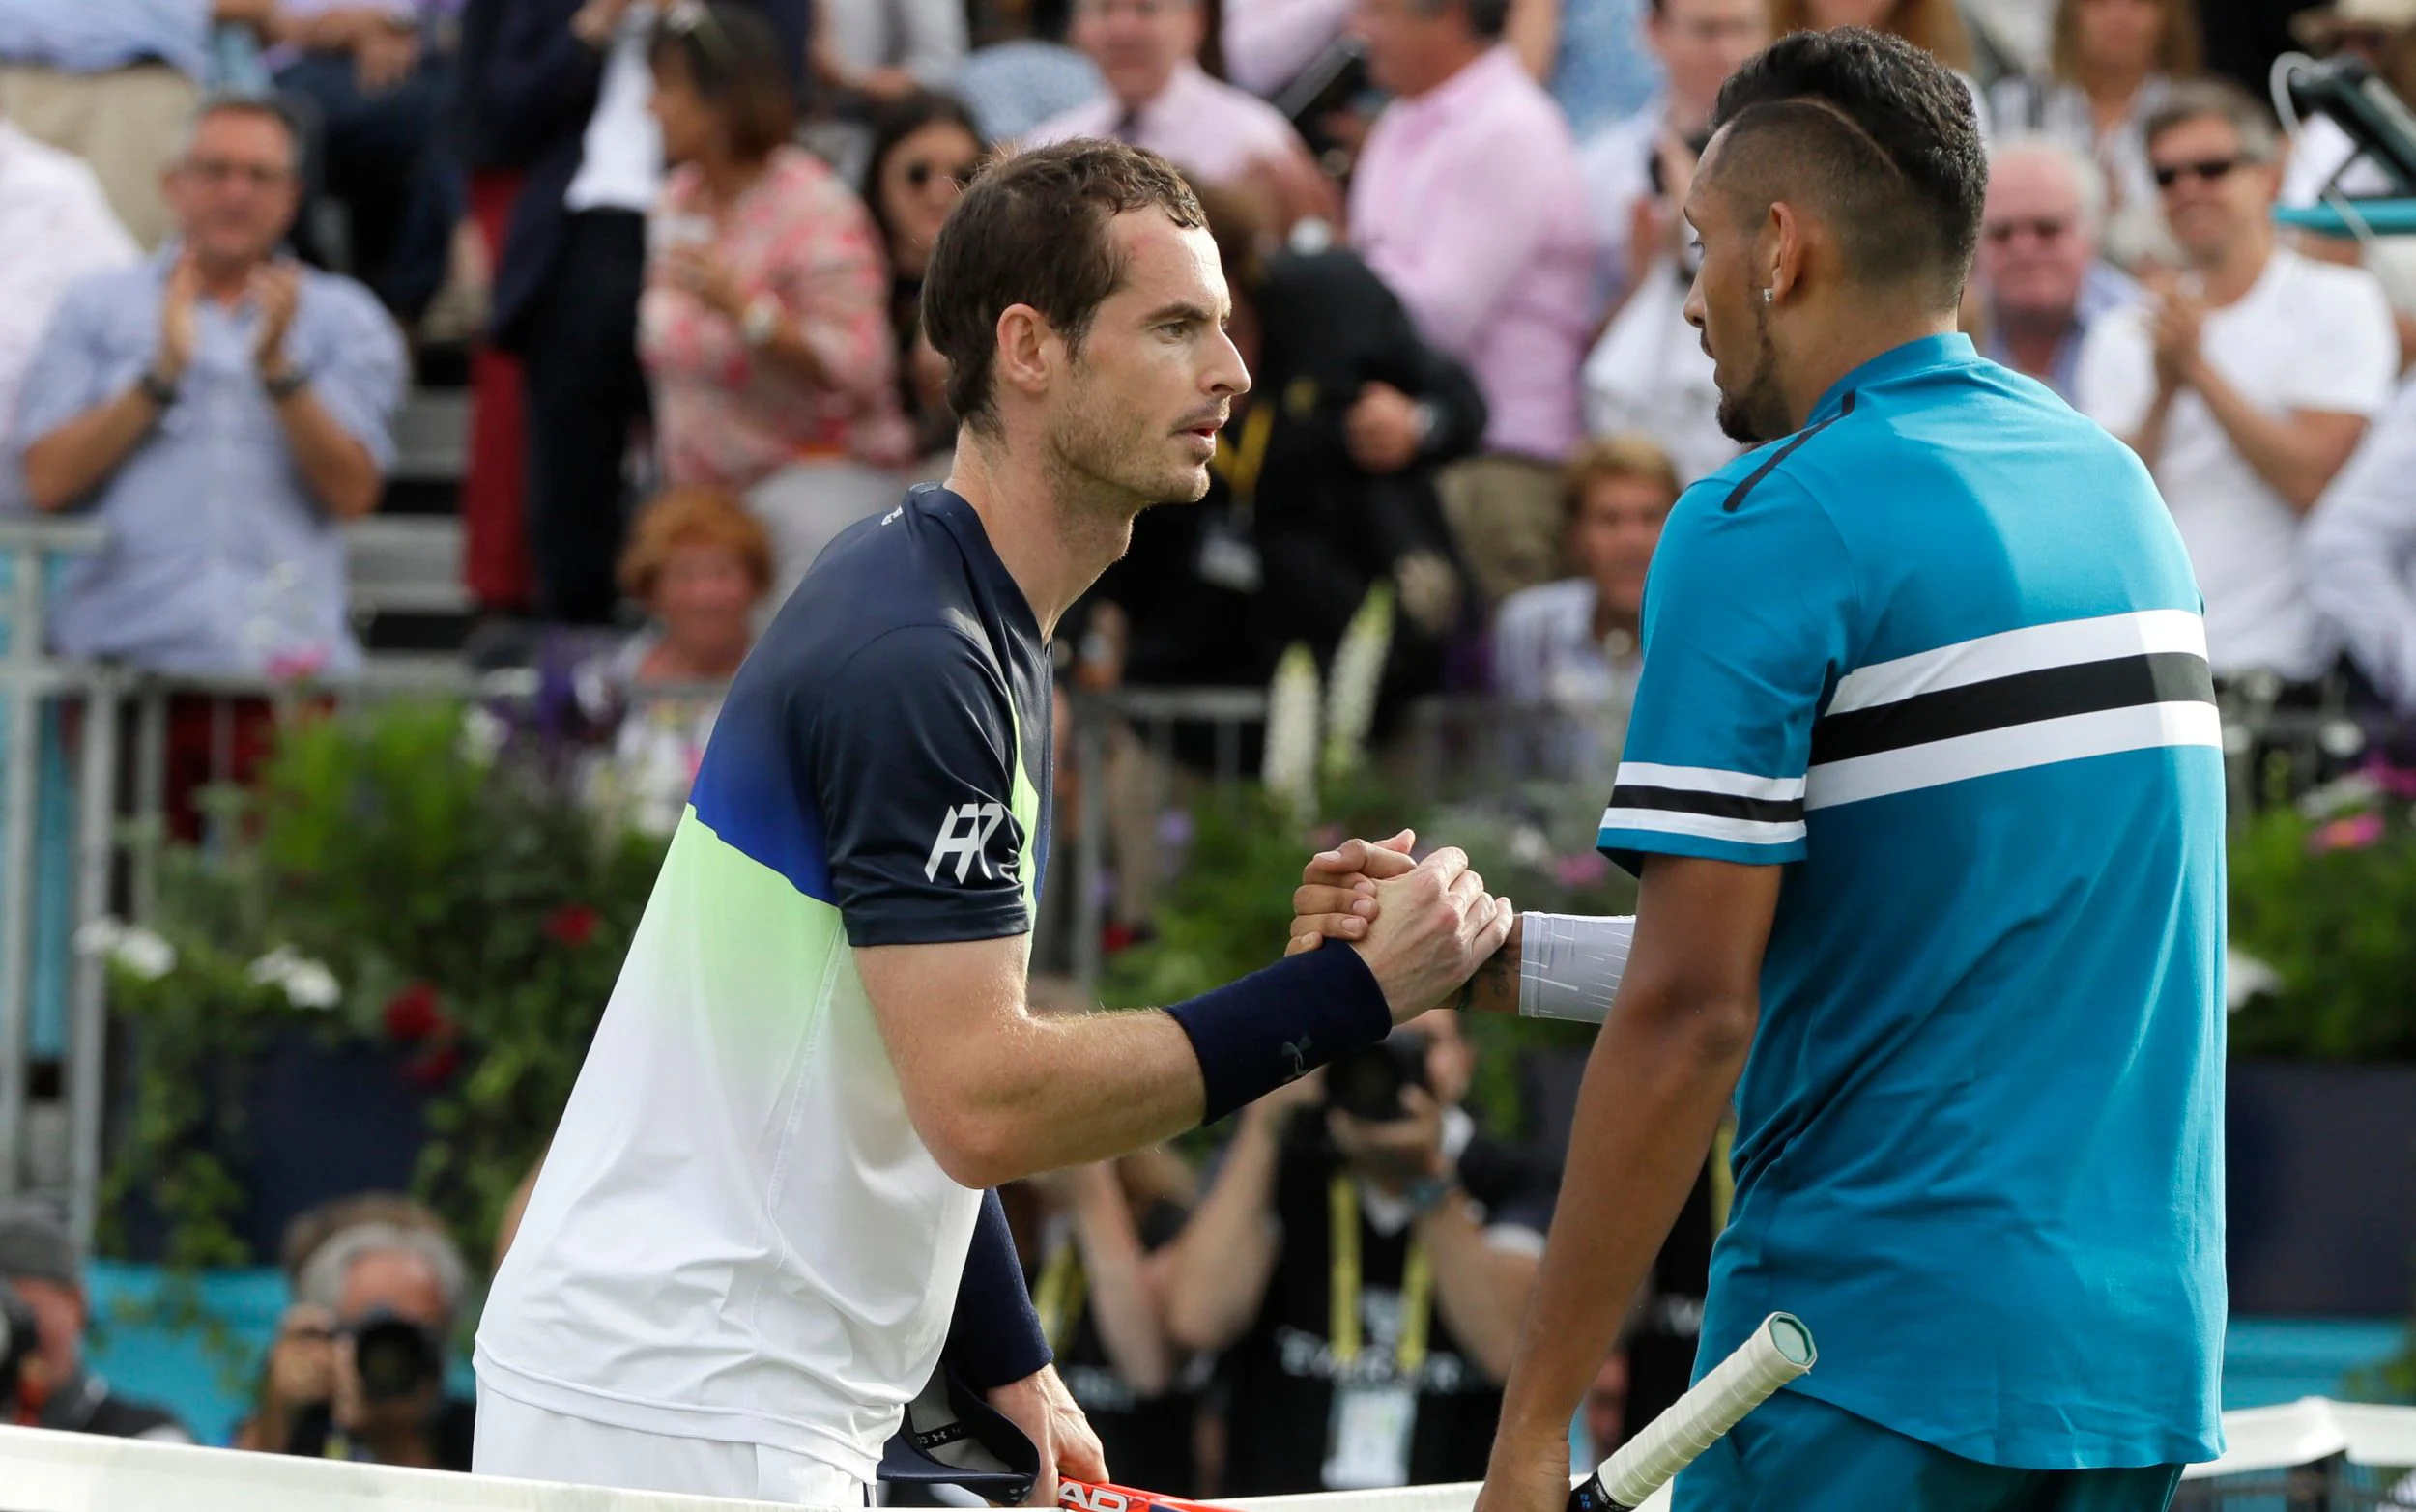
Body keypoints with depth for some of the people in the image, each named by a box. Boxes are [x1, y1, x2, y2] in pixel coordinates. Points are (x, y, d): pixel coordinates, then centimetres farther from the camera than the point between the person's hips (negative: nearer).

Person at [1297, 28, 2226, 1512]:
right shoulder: (2120, 492, 12)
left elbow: (1691, 1016, -15)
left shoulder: (1766, 528, -10)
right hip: (2145, 1371, 7)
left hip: (1877, 1382, -7)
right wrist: (1487, 956, 20)